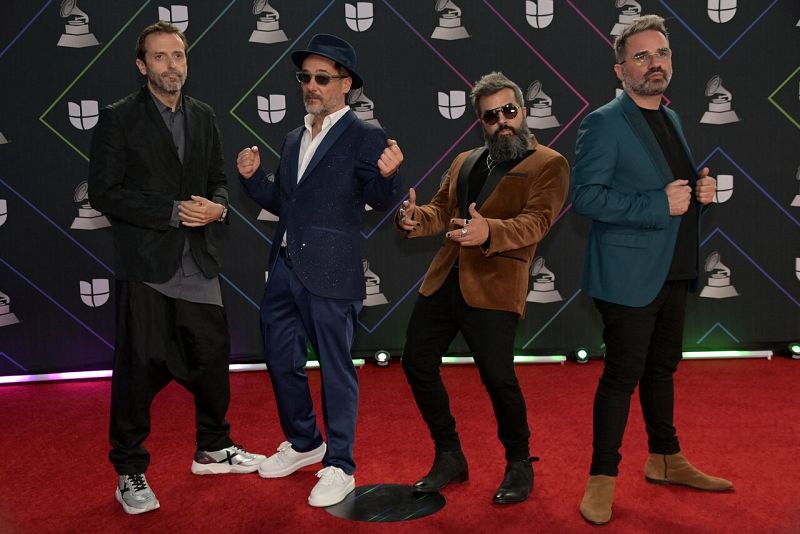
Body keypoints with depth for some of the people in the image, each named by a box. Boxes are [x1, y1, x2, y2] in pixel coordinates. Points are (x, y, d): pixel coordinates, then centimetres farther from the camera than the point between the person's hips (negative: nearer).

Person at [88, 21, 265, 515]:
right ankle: (130, 473, 17)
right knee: (139, 368, 1)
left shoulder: (203, 117, 10)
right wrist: (174, 211, -17)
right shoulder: (119, 119, -6)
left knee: (213, 358, 13)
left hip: (198, 263, 5)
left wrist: (217, 205, -8)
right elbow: (105, 193, -10)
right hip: (146, 265, -5)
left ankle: (213, 449, 33)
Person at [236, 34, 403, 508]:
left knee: (336, 370, 4)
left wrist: (387, 175, -35)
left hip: (331, 273, -8)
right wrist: (253, 176, 2)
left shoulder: (365, 138, -7)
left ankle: (339, 466, 19)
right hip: (286, 269, 8)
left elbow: (381, 200, -15)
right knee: (281, 361, 18)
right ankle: (304, 443, 39)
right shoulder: (295, 139, 15)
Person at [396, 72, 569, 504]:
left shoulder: (548, 164, -2)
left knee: (497, 377, -7)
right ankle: (449, 458, 26)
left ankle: (519, 465, 19)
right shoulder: (464, 162, 20)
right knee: (417, 363, 8)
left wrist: (489, 232, -35)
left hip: (494, 287, -7)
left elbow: (535, 220, -16)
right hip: (443, 281, 7)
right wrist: (415, 218, -7)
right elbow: (441, 210, 18)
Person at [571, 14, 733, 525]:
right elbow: (586, 197, -20)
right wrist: (658, 205, -23)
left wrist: (702, 187, 1)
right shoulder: (604, 123, -12)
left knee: (662, 369, 19)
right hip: (629, 275, -8)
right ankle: (603, 477, 13)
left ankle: (666, 460, 35)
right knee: (623, 375, -1)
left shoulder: (671, 119, 13)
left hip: (673, 272, 8)